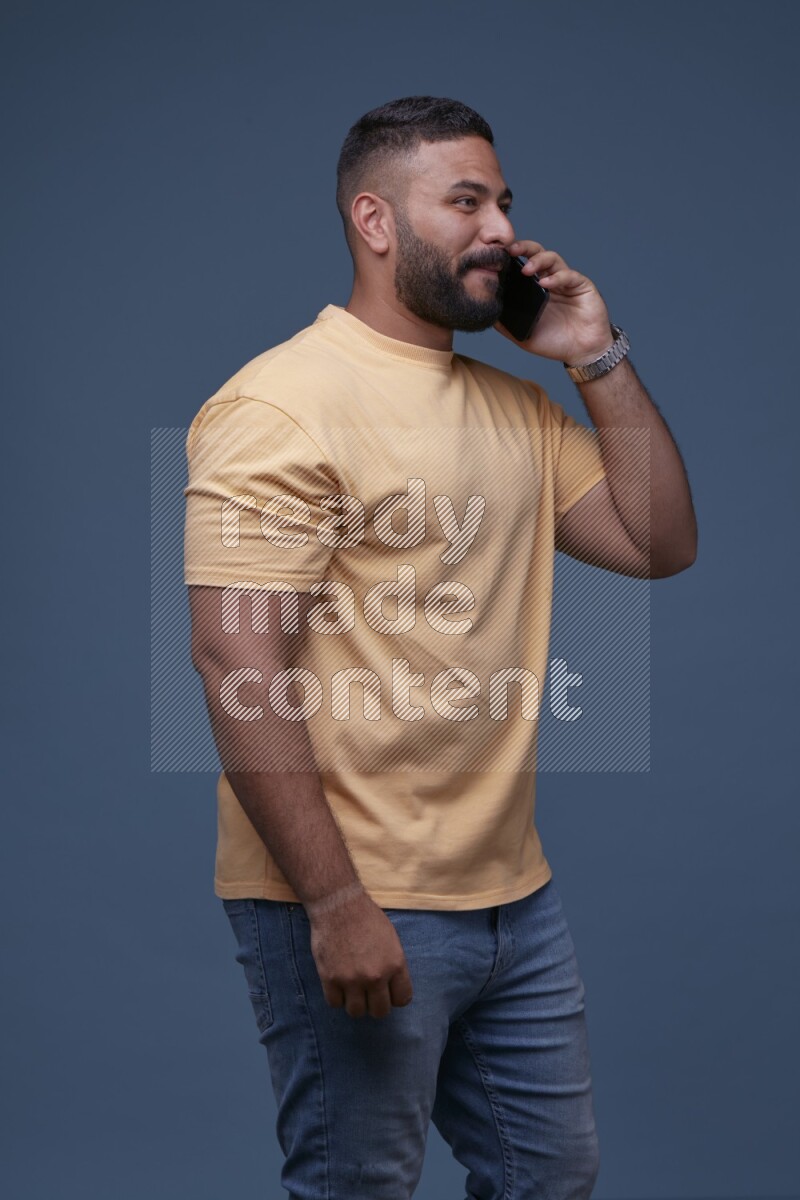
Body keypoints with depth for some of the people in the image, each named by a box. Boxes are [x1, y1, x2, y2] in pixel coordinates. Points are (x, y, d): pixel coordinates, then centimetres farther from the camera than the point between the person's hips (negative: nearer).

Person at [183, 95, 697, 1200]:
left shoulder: (518, 408, 13)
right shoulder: (281, 403, -13)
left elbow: (658, 543, 12)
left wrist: (600, 360, 4)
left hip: (516, 896, 8)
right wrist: (335, 903, -23)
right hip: (350, 907, -8)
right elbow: (239, 665, -20)